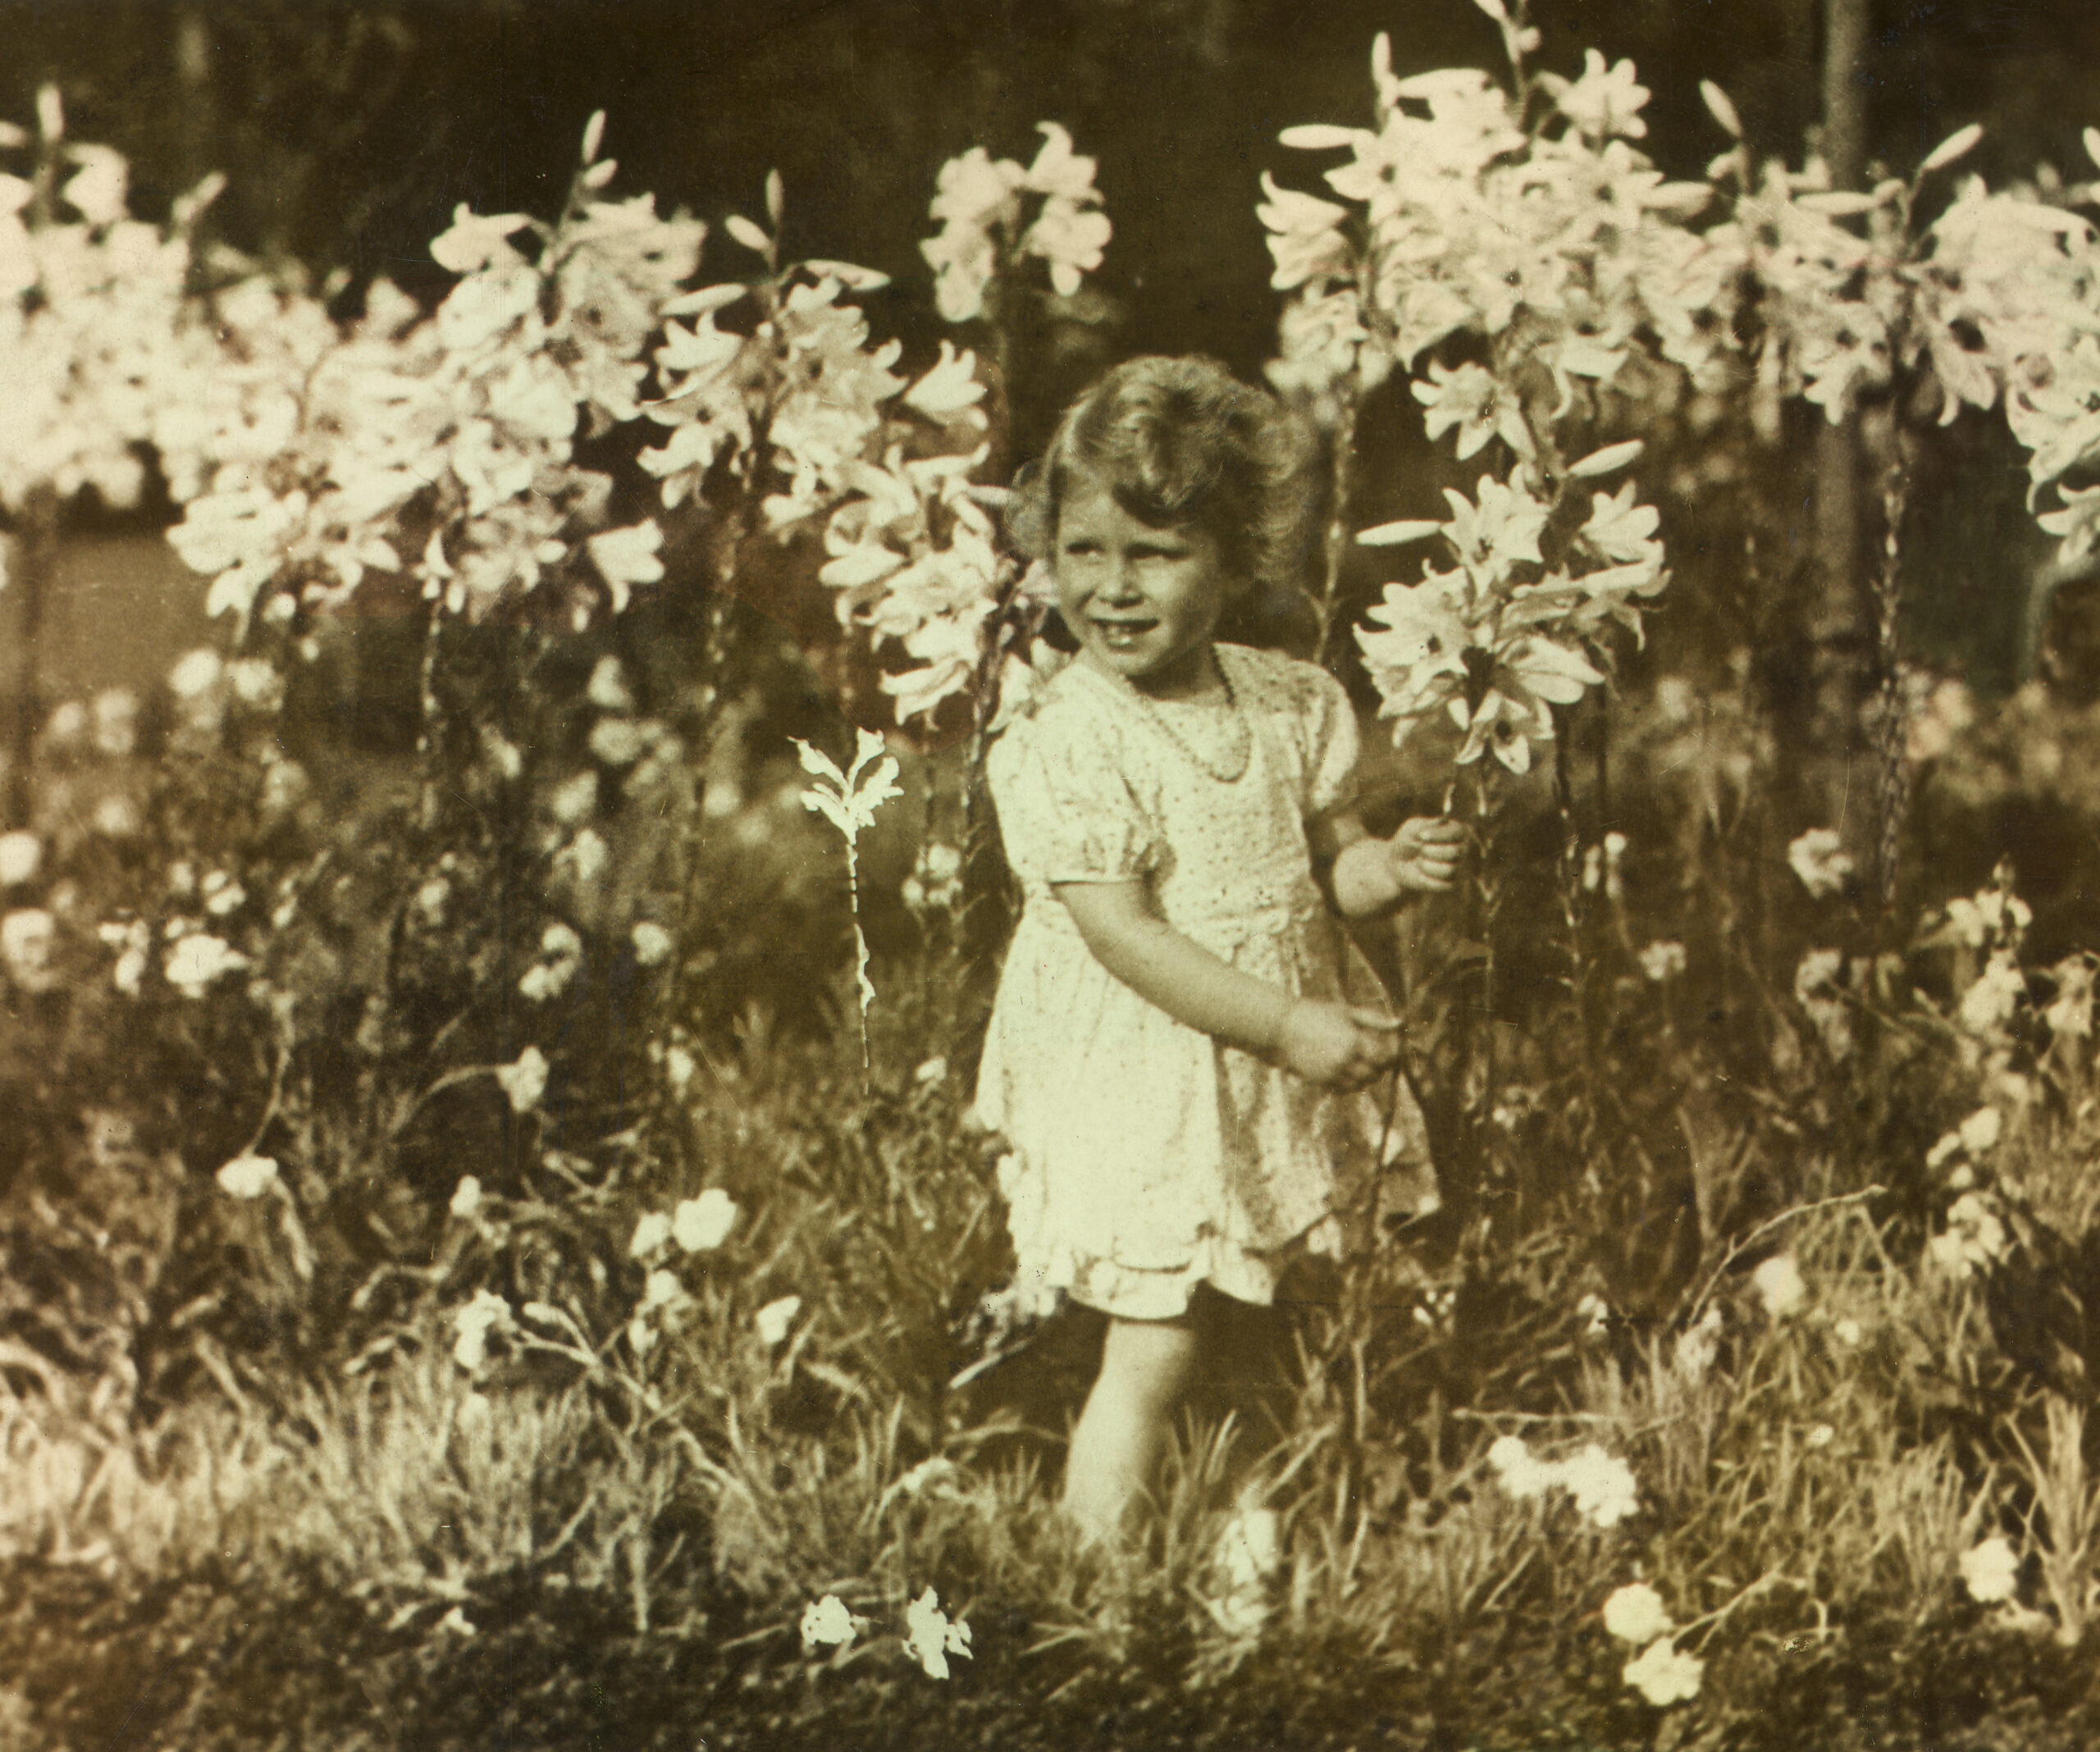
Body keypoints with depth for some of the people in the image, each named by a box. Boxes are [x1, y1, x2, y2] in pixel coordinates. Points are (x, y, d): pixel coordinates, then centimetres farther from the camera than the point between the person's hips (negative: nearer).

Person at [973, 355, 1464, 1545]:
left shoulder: (1292, 705, 0)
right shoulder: (1067, 745, -19)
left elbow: (1324, 862, 10)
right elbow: (1125, 934, -21)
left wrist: (1392, 867, -14)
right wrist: (1286, 1025, -25)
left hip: (1275, 1085, 6)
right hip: (1137, 1087, -6)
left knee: (1264, 1321, 18)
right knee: (1155, 1348, -6)